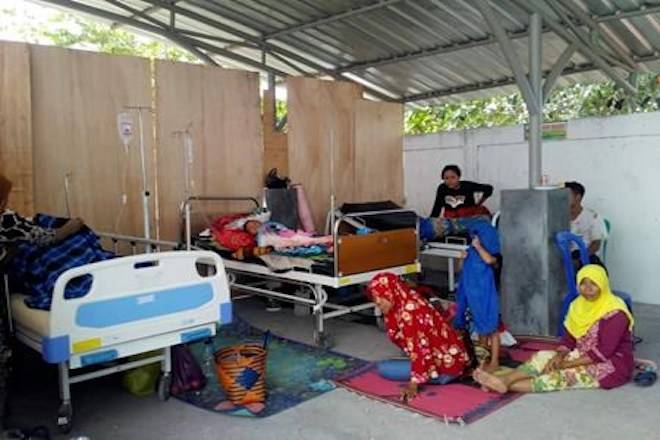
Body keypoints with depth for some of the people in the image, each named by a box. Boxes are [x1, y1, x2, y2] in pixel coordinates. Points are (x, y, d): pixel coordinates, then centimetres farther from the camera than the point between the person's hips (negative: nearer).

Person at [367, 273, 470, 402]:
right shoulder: (401, 307, 5)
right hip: (441, 355, 10)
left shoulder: (409, 311, -23)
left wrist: (414, 383, -24)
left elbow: (419, 348, -25)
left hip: (448, 362, -10)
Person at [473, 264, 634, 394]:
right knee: (544, 357, -15)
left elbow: (603, 352, -25)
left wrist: (568, 363, -24)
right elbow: (569, 338, 4)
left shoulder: (614, 313, -21)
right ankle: (504, 380, -32)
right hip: (584, 358, 7)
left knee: (564, 374, -27)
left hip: (612, 365, -7)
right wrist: (560, 355, -17)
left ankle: (506, 384, -36)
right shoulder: (579, 305, 3)